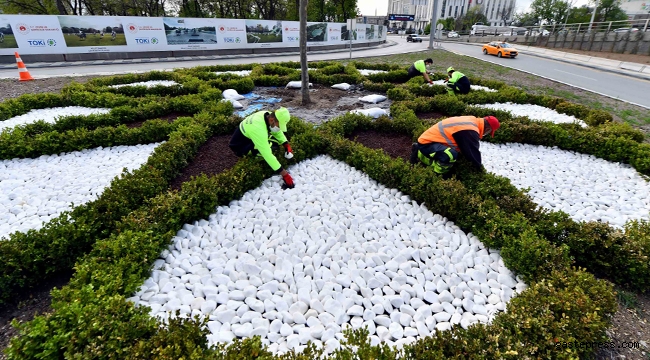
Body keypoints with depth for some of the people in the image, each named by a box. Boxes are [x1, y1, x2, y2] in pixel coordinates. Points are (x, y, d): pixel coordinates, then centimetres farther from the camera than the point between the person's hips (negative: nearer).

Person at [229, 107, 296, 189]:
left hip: (247, 136, 9)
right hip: (239, 146, -8)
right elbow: (267, 154, -39)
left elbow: (278, 132, 4)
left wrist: (287, 145, -10)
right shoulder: (259, 129, -39)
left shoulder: (268, 115, -15)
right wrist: (284, 174, -37)